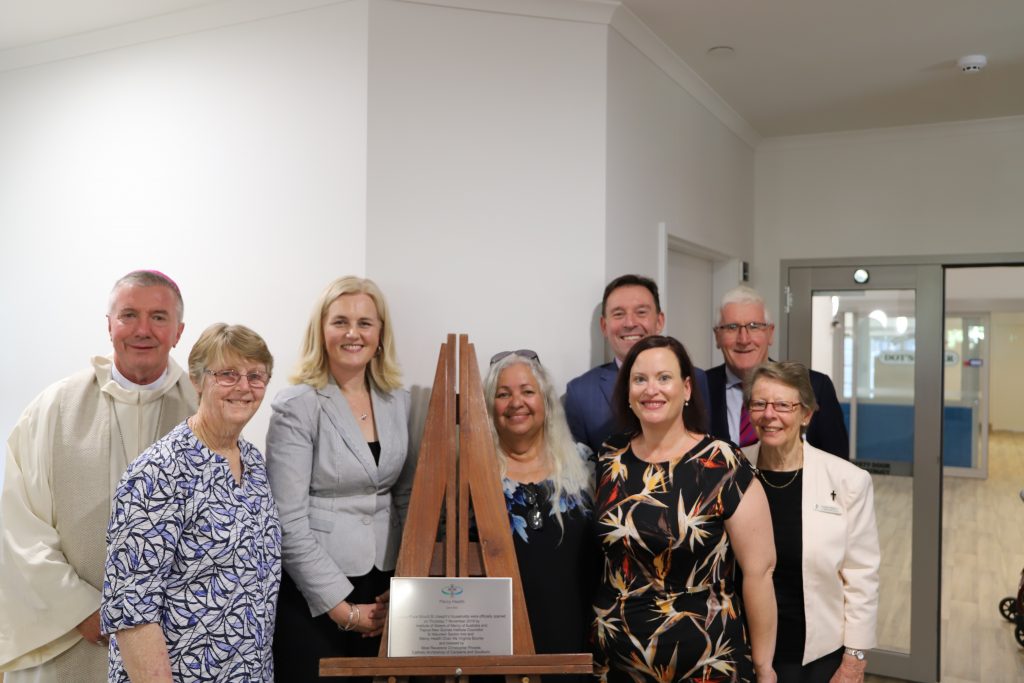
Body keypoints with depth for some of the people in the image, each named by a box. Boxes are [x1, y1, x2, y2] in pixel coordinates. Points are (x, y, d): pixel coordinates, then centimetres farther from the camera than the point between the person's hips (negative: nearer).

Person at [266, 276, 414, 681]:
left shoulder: (397, 401, 5)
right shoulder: (297, 407, -10)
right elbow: (288, 522, -13)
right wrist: (343, 608, -12)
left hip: (383, 587, 5)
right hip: (314, 591, -4)